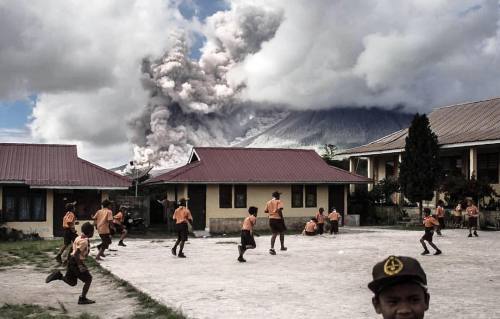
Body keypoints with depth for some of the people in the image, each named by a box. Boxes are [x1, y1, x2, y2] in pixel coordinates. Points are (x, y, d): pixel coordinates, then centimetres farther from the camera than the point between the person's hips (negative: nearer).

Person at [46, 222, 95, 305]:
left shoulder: (80, 238, 10)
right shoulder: (84, 241, -19)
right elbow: (76, 254, -24)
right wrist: (80, 266, -24)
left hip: (72, 260, 9)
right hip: (76, 262, -9)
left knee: (72, 282, 17)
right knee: (88, 279, 3)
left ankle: (58, 275, 2)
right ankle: (82, 299, 5)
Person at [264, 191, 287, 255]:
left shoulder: (268, 202, 12)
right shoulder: (279, 201, -5)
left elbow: (265, 211, 10)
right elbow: (279, 210, -18)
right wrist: (282, 218, -15)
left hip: (271, 219, 5)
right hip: (278, 218, -5)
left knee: (274, 234, 8)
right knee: (281, 232, 15)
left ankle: (272, 248, -7)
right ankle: (282, 247, 25)